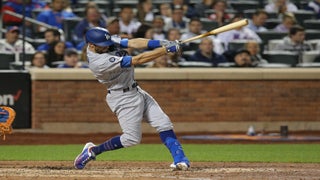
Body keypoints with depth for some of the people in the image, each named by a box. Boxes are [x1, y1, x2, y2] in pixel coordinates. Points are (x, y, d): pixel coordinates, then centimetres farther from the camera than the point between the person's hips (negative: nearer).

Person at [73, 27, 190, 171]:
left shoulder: (108, 42, -5)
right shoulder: (100, 62, -30)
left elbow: (133, 43, -10)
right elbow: (138, 60, -30)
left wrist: (159, 43, -26)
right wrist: (166, 49, -29)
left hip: (135, 91, 9)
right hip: (123, 98, -9)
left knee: (163, 123, 1)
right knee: (132, 138, -7)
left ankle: (179, 159, -1)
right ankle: (93, 151, 8)